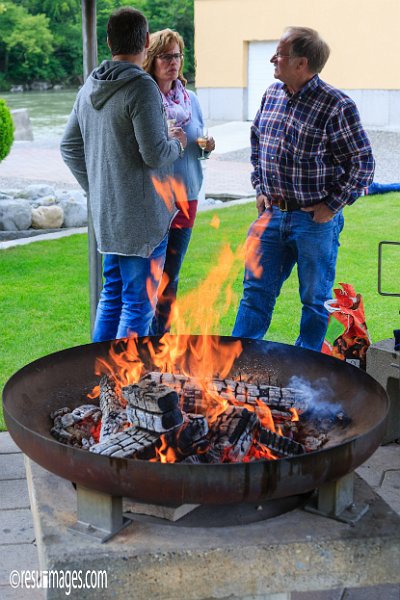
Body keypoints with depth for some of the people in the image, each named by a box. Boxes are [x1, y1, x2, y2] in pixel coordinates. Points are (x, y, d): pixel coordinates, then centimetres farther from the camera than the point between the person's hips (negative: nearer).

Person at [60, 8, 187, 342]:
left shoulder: (89, 87, 10)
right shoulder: (142, 87, -16)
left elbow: (69, 147, 16)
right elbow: (154, 154, -20)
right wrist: (177, 143, 1)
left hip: (106, 214, 8)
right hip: (142, 215, -8)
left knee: (112, 296, 20)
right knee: (139, 304, 2)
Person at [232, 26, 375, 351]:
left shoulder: (336, 105, -15)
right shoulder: (272, 94, 5)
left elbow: (363, 163, -12)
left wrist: (332, 206, -12)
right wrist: (260, 188, 13)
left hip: (314, 219, -5)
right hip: (272, 214, 5)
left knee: (315, 298, 9)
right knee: (256, 290, 9)